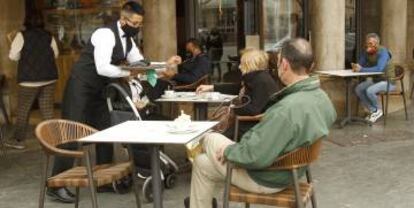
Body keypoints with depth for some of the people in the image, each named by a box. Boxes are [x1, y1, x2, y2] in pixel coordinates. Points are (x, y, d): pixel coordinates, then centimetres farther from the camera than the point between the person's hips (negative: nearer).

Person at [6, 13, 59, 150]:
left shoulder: (22, 35, -6)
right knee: (47, 109, 7)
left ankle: (18, 140, 11)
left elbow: (13, 56, -6)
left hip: (30, 79, -3)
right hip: (49, 77, 4)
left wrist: (25, 56, 13)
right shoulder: (49, 36, 4)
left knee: (23, 110, 6)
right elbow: (55, 54, 14)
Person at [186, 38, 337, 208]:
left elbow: (255, 157, -34)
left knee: (210, 139, 14)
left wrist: (228, 150, -12)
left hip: (266, 178, -8)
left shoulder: (287, 109, -37)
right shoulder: (322, 97, -7)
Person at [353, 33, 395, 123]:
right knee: (358, 89, -12)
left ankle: (378, 110, -2)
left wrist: (361, 69, -37)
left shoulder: (383, 52, -23)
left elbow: (379, 68, -37)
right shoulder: (366, 52, -2)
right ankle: (373, 111, 0)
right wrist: (356, 67, -27)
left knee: (369, 91, -30)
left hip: (388, 81, -7)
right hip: (375, 80, 7)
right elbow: (361, 65, -2)